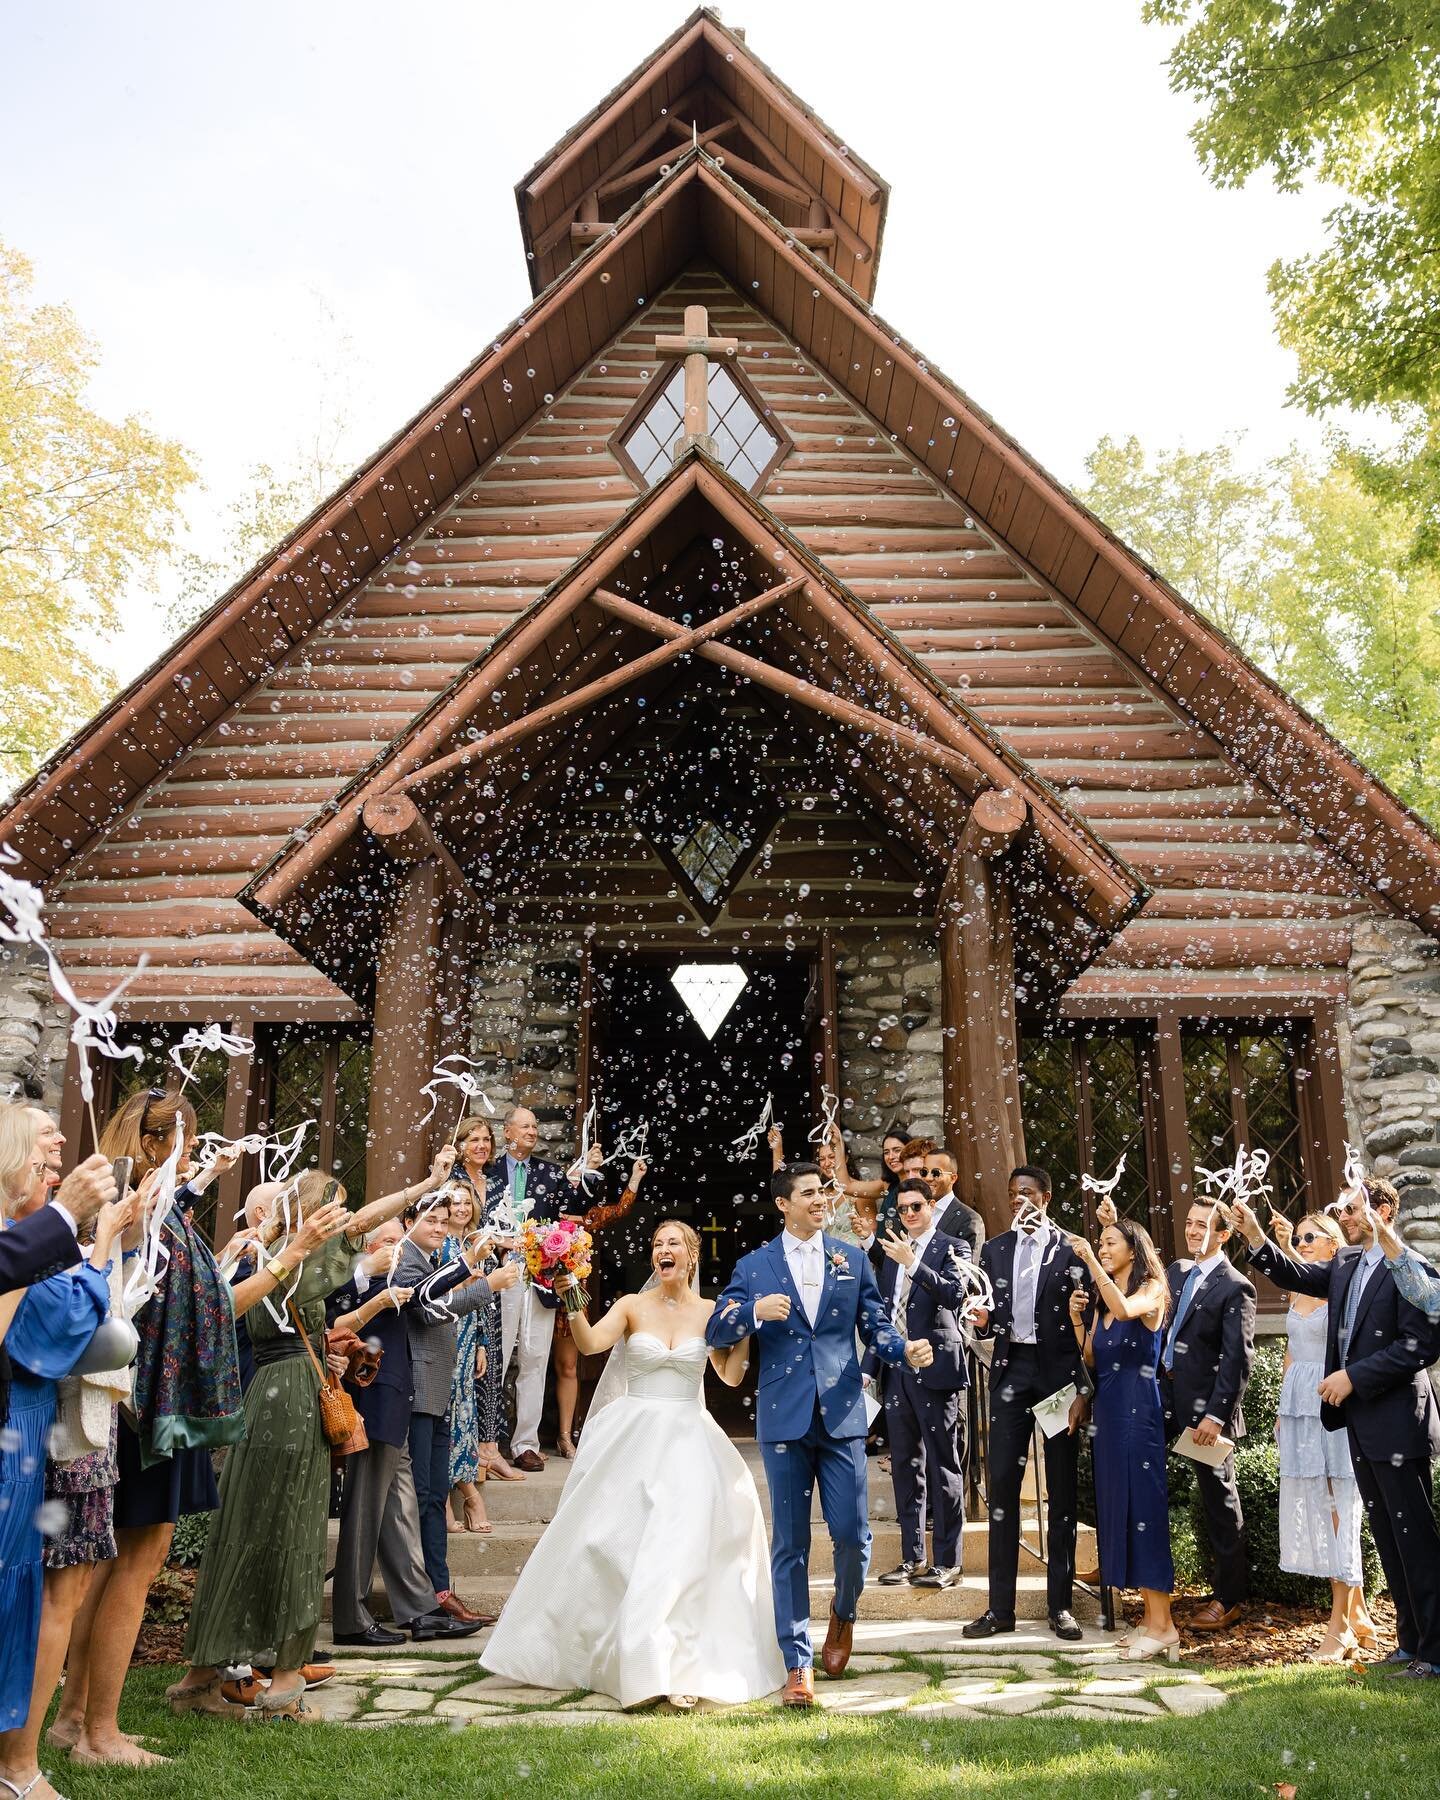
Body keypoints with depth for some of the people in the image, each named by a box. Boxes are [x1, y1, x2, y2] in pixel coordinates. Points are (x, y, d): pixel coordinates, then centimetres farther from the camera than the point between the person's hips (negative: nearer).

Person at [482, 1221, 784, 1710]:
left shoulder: (708, 1312, 4)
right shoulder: (632, 1306, 0)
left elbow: (732, 1377, 4)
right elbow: (590, 1343, -16)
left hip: (687, 1442, 0)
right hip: (632, 1438, 0)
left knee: (682, 1550, -9)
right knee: (607, 1543, 4)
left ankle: (676, 1668, -1)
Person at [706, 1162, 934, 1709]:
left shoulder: (852, 1259, 9)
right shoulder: (754, 1266, 5)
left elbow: (875, 1328, 9)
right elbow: (715, 1332, 0)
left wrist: (905, 1350, -12)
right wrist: (755, 1311, -19)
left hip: (841, 1415, 1)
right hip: (784, 1418, -1)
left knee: (852, 1535, 0)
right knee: (790, 1544, 4)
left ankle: (843, 1613, 33)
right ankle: (797, 1665, 15)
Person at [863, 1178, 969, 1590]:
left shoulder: (952, 1248, -1)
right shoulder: (892, 1254, 15)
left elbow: (955, 1294, -19)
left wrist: (912, 1263, -24)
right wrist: (868, 1367, 14)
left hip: (935, 1368, -6)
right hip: (896, 1371, 6)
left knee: (943, 1467, -1)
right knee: (906, 1467, 11)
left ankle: (948, 1561, 7)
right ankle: (913, 1559, 19)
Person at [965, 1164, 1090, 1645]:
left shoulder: (1071, 1250, 0)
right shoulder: (993, 1250, 11)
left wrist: (1083, 1389, -7)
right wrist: (982, 1321, -10)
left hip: (1058, 1371, -3)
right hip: (1011, 1370, 3)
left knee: (1061, 1488, 4)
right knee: (1002, 1484, 0)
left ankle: (1061, 1605, 14)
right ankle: (1000, 1606, 7)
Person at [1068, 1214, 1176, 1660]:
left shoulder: (1151, 1290, -4)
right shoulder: (1101, 1301, 16)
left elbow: (1125, 1309, -27)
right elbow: (1091, 1359, 13)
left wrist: (1091, 1264, -29)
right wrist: (1077, 1319, 0)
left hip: (1138, 1409, -7)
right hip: (1107, 1409, 8)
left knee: (1143, 1504, -8)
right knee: (1117, 1506, 7)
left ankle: (1162, 1625, -4)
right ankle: (1151, 1617, 14)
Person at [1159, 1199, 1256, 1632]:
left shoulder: (1235, 1287, -11)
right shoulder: (1176, 1272, 11)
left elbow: (1237, 1358, -15)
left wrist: (1216, 1414, -19)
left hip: (1206, 1405, -5)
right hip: (1169, 1396, 6)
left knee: (1220, 1499, 6)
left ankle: (1229, 1598, 18)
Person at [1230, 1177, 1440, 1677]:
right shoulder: (1346, 1266, 10)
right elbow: (1297, 1275, 10)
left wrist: (1354, 1377, -18)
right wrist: (1256, 1238, -5)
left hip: (1396, 1422, -8)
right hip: (1360, 1423, 8)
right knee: (1388, 1537, 15)